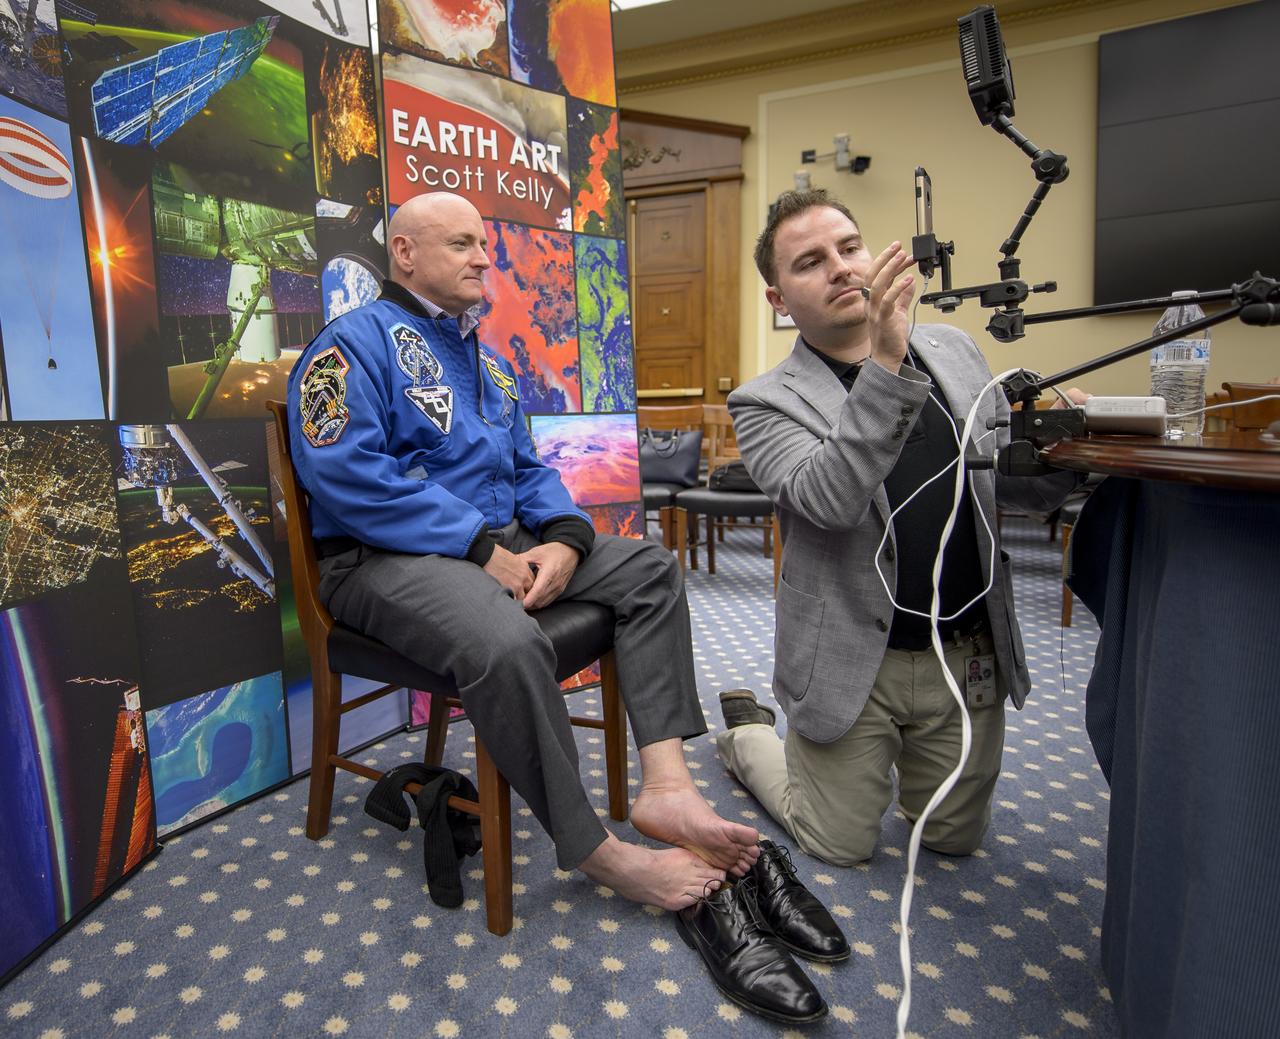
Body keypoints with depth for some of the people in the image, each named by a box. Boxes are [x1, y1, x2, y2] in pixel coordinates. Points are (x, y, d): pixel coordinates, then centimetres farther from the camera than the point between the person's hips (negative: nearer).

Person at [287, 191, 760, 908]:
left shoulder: (485, 356, 21)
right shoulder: (358, 341, -4)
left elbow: (527, 466, 18)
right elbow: (348, 475, -19)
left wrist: (565, 537, -5)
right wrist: (483, 549, -22)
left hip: (502, 541, 8)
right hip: (387, 557, -8)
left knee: (651, 570, -5)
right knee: (507, 643, -37)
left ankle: (666, 782, -17)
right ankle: (594, 850, -17)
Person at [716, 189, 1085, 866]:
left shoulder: (955, 351, 3)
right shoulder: (766, 402, -12)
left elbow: (1016, 486, 9)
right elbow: (829, 500, -31)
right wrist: (888, 366, -38)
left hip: (969, 654, 5)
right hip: (854, 665, -4)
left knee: (955, 839, 20)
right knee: (837, 847, 11)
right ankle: (745, 732, 34)